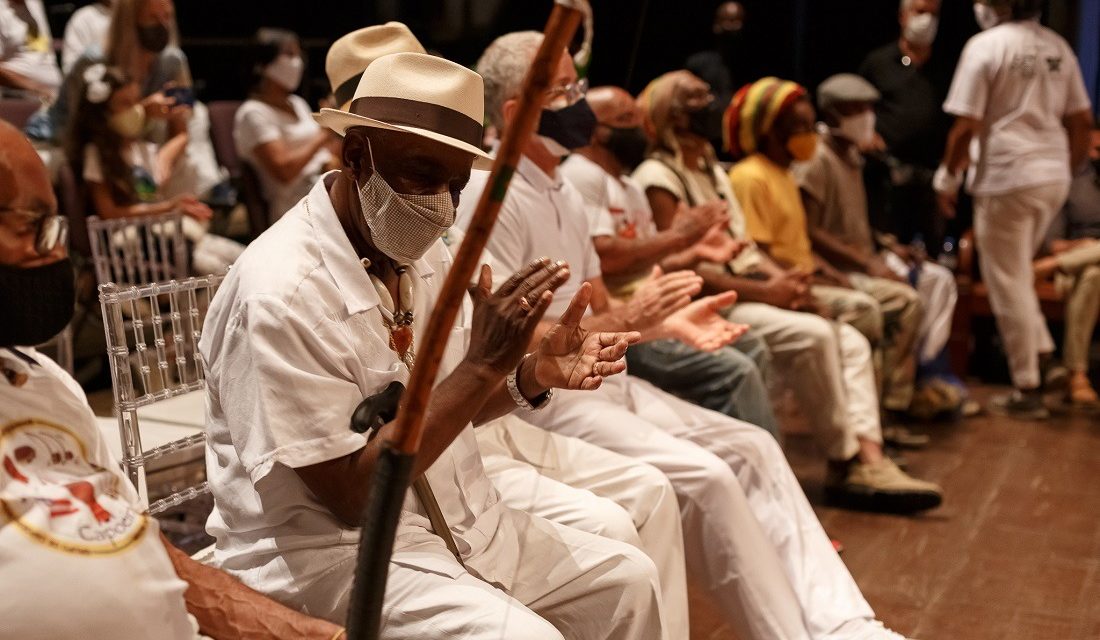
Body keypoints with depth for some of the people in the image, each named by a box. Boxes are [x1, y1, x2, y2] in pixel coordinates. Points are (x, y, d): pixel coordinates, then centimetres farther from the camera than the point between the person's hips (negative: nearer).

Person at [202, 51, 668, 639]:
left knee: (627, 580, 8)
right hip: (326, 550, -8)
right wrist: (482, 366, -27)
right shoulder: (283, 292, -24)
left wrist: (534, 375, -9)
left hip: (457, 521, 8)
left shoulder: (421, 253, 1)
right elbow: (351, 491, -24)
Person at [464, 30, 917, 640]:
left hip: (604, 381, 9)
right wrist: (622, 323, -23)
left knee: (751, 448, -3)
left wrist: (666, 320, 1)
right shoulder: (493, 194, -14)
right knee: (703, 476, -25)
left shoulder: (563, 194, 16)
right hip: (545, 399, -9)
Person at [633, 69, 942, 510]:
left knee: (851, 341, -4)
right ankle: (843, 461, -13)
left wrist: (783, 279, -1)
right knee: (813, 335, -27)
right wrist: (765, 291, -17)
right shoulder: (657, 178, -8)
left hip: (748, 291, 10)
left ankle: (869, 458, -16)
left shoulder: (712, 172, 23)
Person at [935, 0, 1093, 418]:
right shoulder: (1058, 47, 9)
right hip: (1054, 178, 7)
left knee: (1008, 284, 3)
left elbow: (966, 125, -12)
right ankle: (1044, 359, 15)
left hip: (1006, 177, -6)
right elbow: (1082, 120, 12)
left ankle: (1027, 390, 8)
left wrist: (948, 178, -1)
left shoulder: (986, 45, -10)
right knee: (1017, 275, 22)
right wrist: (1069, 166, 24)